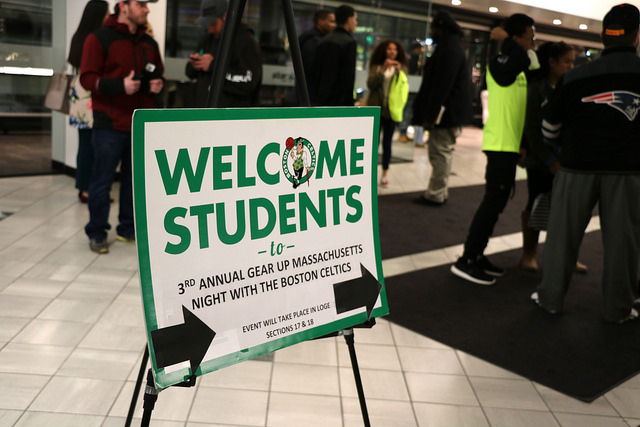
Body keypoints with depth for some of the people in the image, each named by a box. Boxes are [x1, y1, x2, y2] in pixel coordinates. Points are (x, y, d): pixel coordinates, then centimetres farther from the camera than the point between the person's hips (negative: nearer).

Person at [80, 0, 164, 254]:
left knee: (135, 179, 11)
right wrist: (120, 85, -21)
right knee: (102, 181, 0)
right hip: (110, 125, -5)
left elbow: (158, 74, 26)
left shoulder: (149, 43, 15)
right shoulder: (99, 38, -3)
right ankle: (97, 233, 12)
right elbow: (87, 78, -8)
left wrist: (157, 84, 2)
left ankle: (128, 229, 23)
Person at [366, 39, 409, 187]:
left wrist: (399, 72, -17)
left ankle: (384, 174, 10)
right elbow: (370, 84, -7)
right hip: (376, 108, 0)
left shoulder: (401, 68, 8)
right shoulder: (376, 66, 6)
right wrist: (383, 70, -15)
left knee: (387, 143, 4)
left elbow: (404, 86, -5)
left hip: (391, 109, 1)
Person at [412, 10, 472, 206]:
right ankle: (439, 192, 24)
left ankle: (436, 195, 0)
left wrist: (430, 115, -24)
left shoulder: (449, 50, -16)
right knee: (442, 153, 15)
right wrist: (429, 113, 20)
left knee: (440, 153, -5)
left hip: (446, 112, -11)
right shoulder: (450, 47, 18)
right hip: (449, 111, 11)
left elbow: (441, 85, -23)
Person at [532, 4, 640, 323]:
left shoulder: (575, 76, -4)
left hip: (578, 167, 0)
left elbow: (549, 126, 4)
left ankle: (551, 298, 17)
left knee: (562, 234, 10)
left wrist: (563, 148, 23)